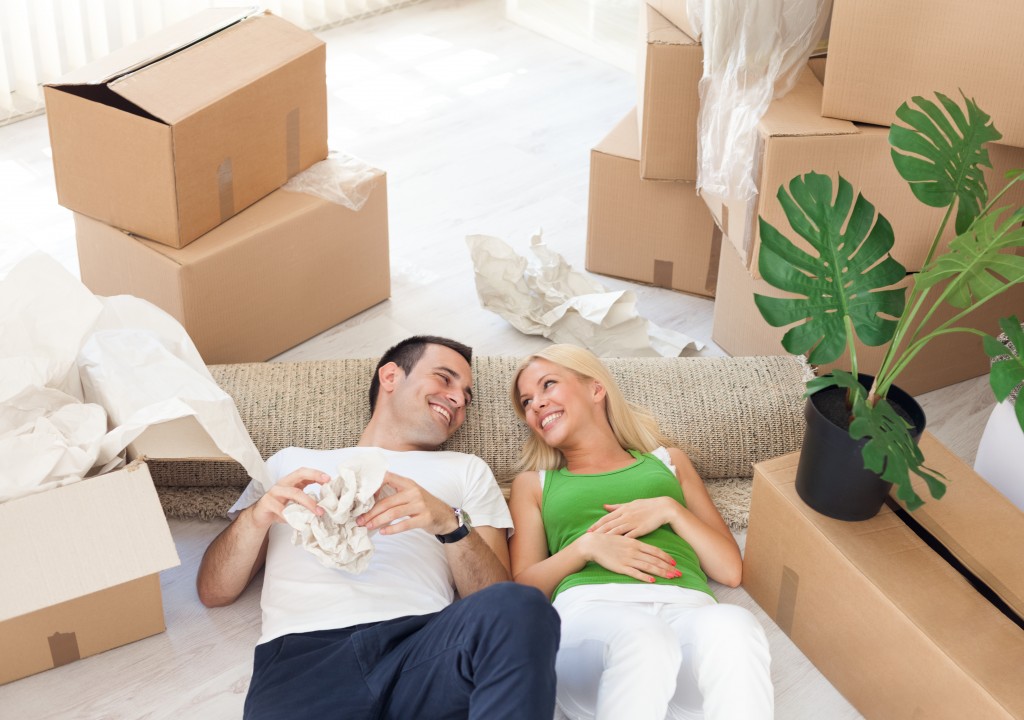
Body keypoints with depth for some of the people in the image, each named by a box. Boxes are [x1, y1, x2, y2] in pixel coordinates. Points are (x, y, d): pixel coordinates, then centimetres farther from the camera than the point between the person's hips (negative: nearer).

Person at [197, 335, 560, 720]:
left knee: (521, 606, -31)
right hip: (302, 654, -2)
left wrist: (451, 524, -6)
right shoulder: (290, 462, 28)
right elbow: (213, 591, 21)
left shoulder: (467, 470, 27)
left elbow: (498, 606, 13)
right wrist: (257, 516, 1)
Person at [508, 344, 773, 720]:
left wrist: (669, 510, 6)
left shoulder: (667, 461, 30)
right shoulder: (533, 483, 29)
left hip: (685, 607, 1)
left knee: (732, 626, -39)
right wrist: (587, 546, -2)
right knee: (641, 638, -42)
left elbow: (730, 570, 22)